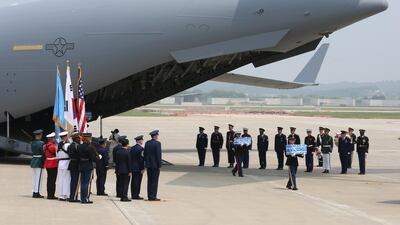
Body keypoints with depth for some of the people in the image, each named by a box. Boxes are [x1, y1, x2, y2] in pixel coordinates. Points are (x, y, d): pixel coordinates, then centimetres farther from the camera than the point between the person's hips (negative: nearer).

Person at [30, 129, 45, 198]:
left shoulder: (32, 143, 8)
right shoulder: (41, 143, -14)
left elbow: (32, 152, 9)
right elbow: (43, 153, -14)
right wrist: (44, 161, -4)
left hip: (33, 161, 7)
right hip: (39, 161, -7)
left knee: (34, 177, 12)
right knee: (38, 178, -3)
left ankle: (34, 192, 15)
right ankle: (37, 193, -3)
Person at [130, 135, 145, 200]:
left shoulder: (132, 148, 10)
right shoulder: (141, 148, -14)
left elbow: (130, 158, 13)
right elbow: (141, 159, -17)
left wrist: (131, 167, 18)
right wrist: (142, 168, -13)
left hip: (133, 167, 8)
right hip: (138, 168, -8)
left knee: (133, 182, 11)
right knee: (137, 182, -4)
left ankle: (133, 195, 15)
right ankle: (136, 195, -4)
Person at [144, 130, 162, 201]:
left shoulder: (147, 143, 7)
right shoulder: (157, 143, -13)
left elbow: (145, 154, 11)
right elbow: (158, 155, -15)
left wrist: (146, 162, 17)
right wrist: (159, 165, -10)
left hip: (149, 165, 7)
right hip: (155, 165, -7)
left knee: (150, 181, 10)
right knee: (154, 181, -3)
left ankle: (149, 196, 12)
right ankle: (153, 196, -4)